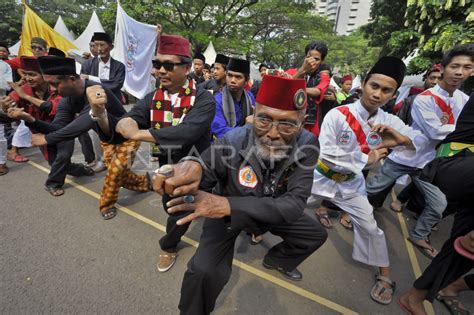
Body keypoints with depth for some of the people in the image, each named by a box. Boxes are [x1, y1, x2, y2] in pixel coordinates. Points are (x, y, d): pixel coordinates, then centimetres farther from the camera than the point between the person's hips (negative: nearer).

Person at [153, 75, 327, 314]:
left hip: (275, 211, 4)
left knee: (317, 235, 12)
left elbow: (295, 203, -35)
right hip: (227, 213, -3)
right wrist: (192, 168, -54)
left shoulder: (307, 145, -26)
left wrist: (229, 205, -49)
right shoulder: (232, 142, -32)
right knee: (204, 271, -23)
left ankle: (277, 260, 43)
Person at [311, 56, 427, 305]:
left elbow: (422, 141, -4)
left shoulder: (388, 122, -6)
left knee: (370, 227, 10)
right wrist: (366, 159, -24)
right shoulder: (337, 115, -24)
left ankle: (385, 276, 31)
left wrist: (402, 139, -27)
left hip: (351, 184, 4)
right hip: (321, 178, -3)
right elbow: (326, 155, -30)